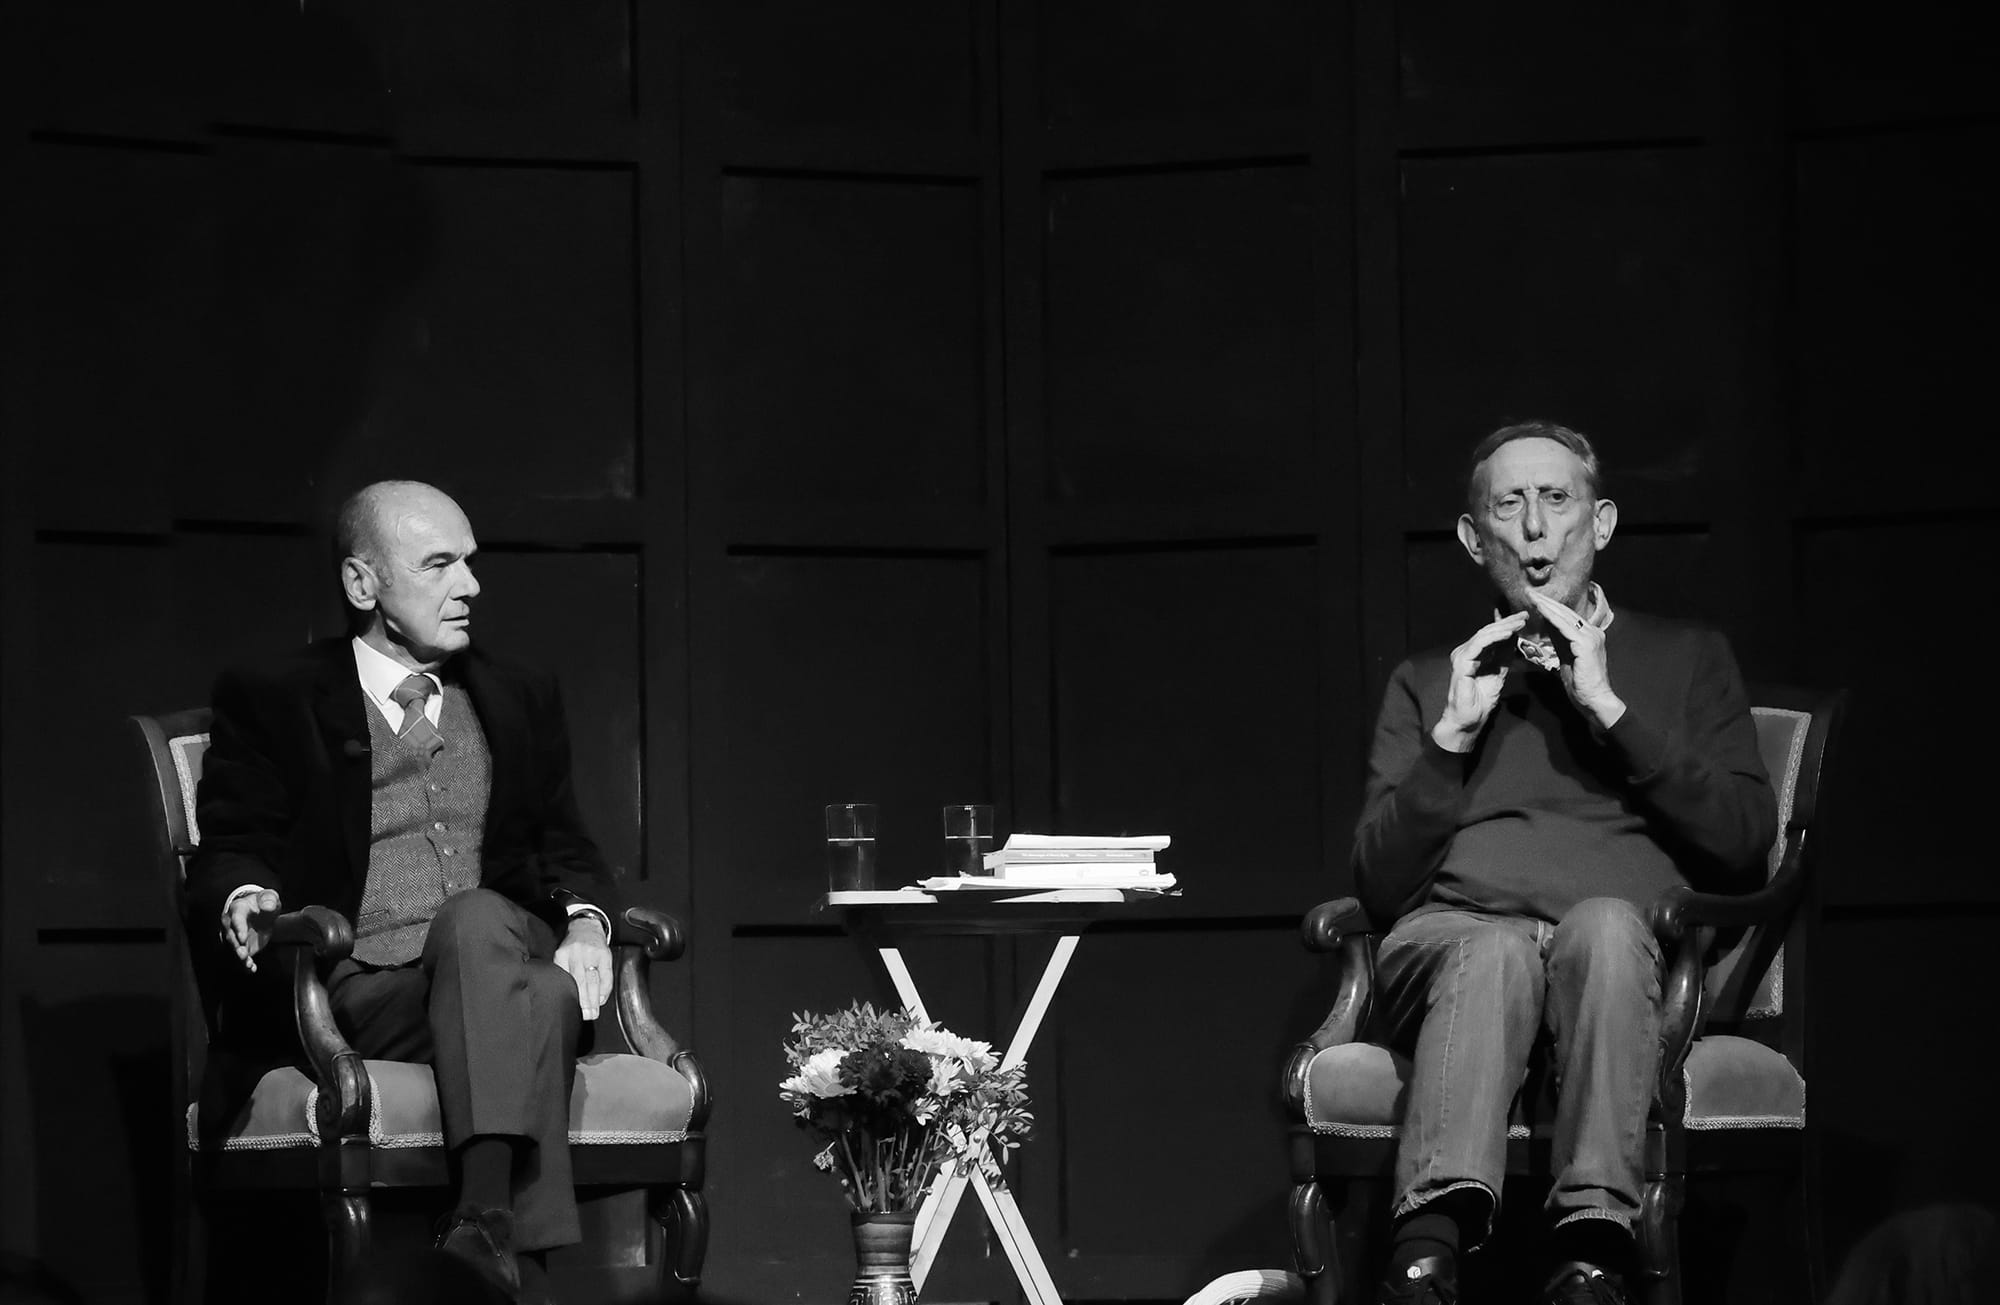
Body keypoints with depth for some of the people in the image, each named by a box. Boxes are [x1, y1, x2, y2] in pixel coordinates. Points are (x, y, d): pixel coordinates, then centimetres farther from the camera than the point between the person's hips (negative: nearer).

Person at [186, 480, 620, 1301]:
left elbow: (566, 847, 22)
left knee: (474, 915, -36)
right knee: (537, 1000, -35)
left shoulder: (519, 700, 24)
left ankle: (485, 1226, -49)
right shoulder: (269, 703, 11)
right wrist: (245, 904, -22)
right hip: (357, 990, -3)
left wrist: (585, 923, -2)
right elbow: (228, 855, 4)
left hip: (494, 957, 3)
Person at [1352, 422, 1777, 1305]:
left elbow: (1745, 843, 7)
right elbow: (1378, 887, 17)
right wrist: (1454, 734, 5)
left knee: (1601, 922, -38)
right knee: (1496, 949, -38)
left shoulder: (1684, 658, 24)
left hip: (1631, 942, -1)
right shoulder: (1427, 681, 28)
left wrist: (1609, 708, 1)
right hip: (1455, 934, 1)